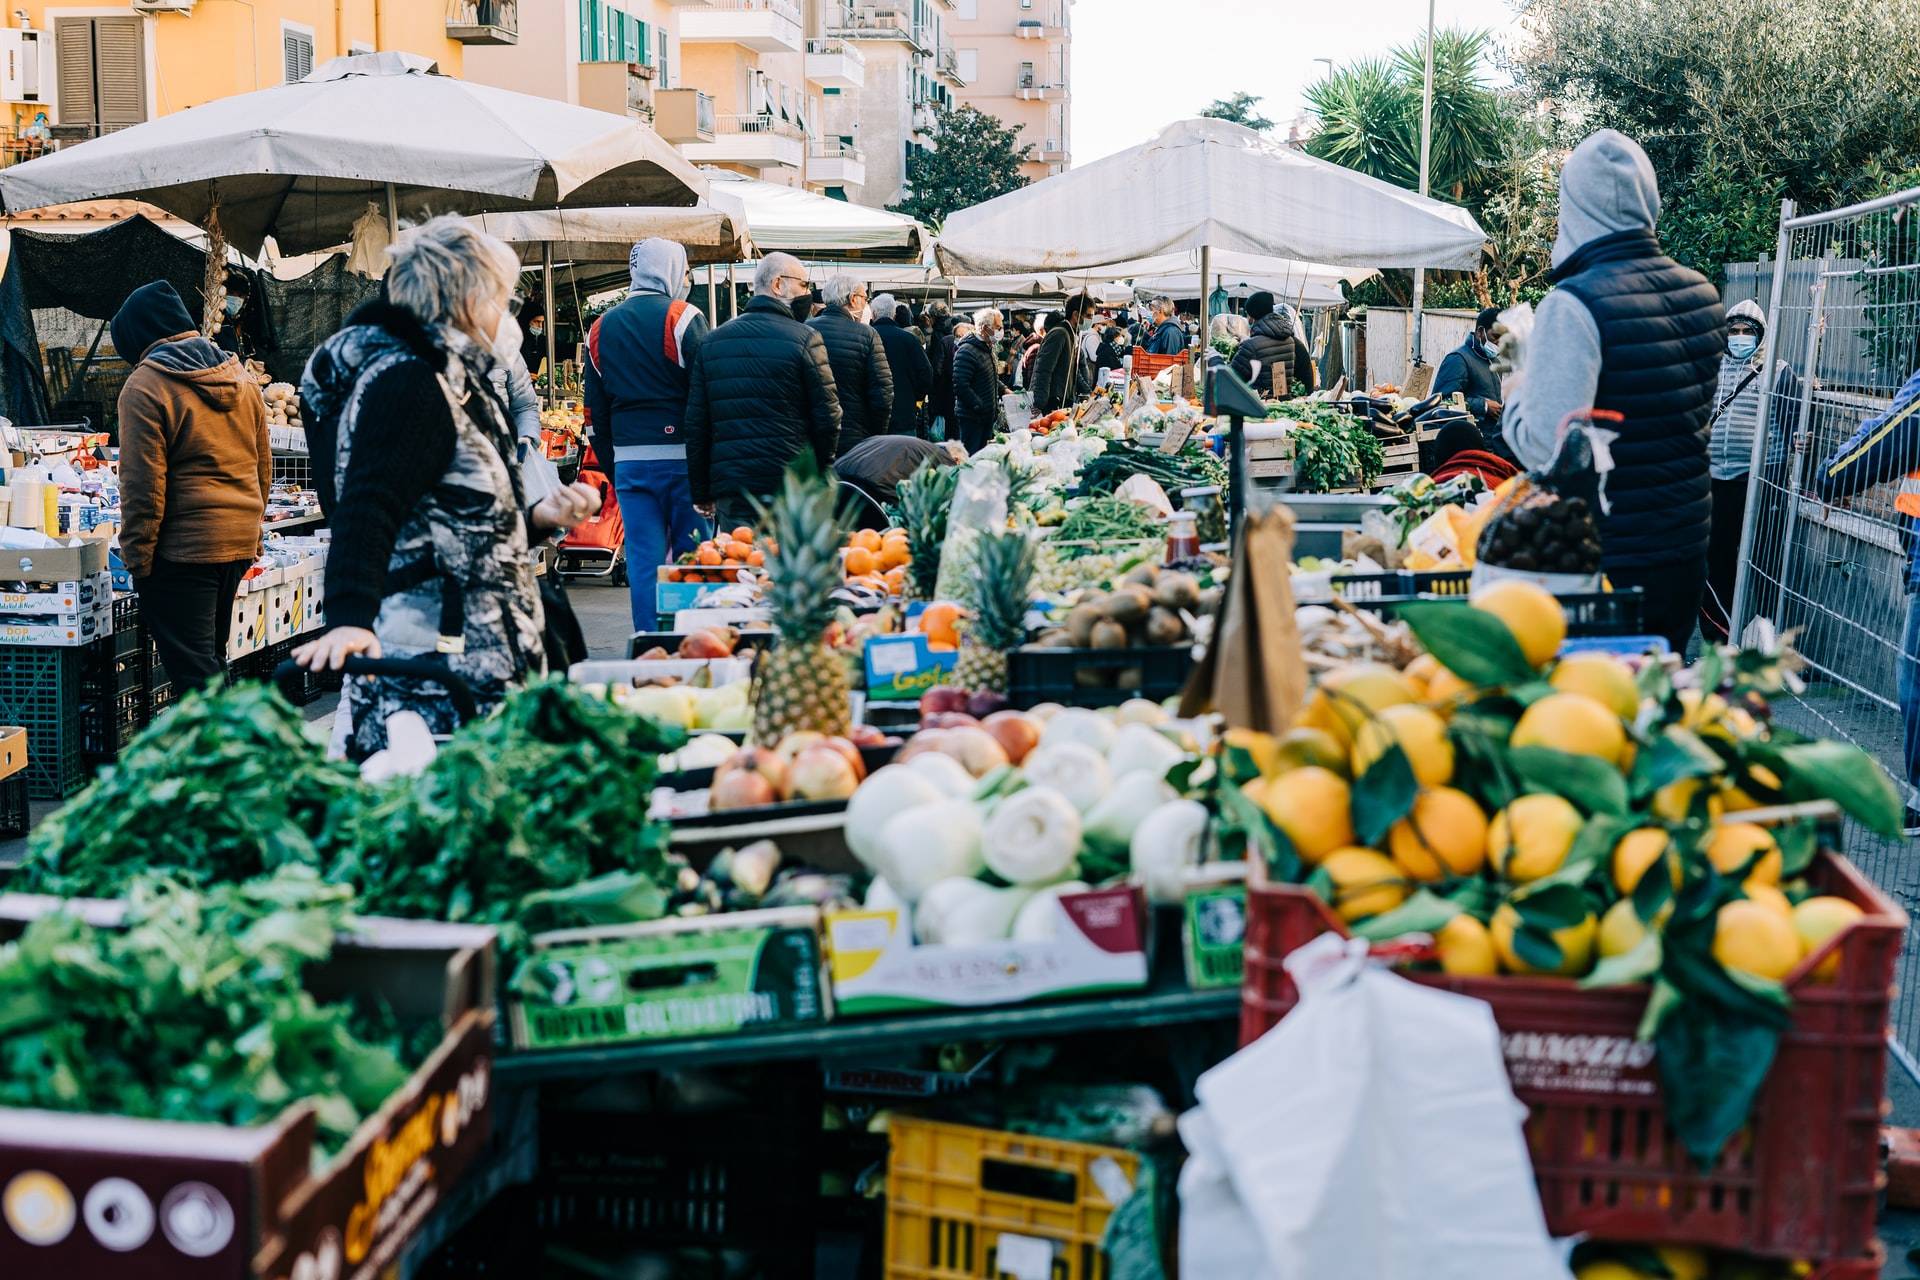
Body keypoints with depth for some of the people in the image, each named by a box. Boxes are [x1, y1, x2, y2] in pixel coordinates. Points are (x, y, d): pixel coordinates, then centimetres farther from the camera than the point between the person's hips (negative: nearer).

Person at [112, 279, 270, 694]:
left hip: (182, 550, -8)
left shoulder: (146, 386, -11)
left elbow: (142, 485, -14)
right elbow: (263, 465, 16)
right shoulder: (239, 377, 11)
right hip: (239, 545, 8)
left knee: (194, 674, -3)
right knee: (211, 662, 19)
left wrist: (136, 557, -8)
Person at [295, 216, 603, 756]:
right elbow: (365, 509, -27)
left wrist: (538, 518, 14)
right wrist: (350, 619, -40)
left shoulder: (451, 379, 21)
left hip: (476, 662, 10)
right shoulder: (406, 382, -12)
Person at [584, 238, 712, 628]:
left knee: (643, 561, 6)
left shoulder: (600, 328, 12)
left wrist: (612, 470, 19)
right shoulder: (683, 318, -5)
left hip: (628, 461, 5)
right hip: (680, 457, -4)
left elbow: (596, 411, 14)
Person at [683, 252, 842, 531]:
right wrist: (822, 474, 10)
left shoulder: (712, 341, 10)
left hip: (730, 488, 4)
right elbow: (827, 416, -5)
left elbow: (695, 422, 10)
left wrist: (701, 492, 14)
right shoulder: (804, 338, -4)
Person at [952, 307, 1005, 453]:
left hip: (988, 416, 10)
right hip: (972, 417, -10)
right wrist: (980, 407, -23)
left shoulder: (987, 348, 15)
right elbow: (961, 386, -25)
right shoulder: (966, 352, -18)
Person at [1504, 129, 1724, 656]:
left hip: (1609, 560, -7)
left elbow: (1546, 451, -24)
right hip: (1687, 548, 7)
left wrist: (1516, 398, -3)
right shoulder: (1701, 293, 3)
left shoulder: (1575, 304, -20)